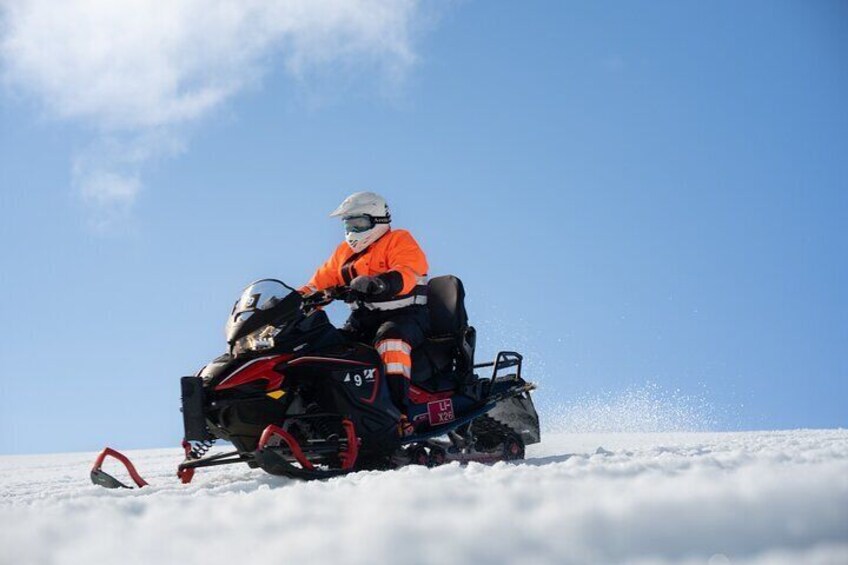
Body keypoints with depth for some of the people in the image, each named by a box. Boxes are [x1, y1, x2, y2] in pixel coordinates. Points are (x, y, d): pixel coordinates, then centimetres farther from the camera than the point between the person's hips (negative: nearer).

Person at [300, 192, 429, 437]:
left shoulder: (398, 241, -1)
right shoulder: (344, 252, 21)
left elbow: (407, 274, -21)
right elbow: (320, 283, 20)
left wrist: (379, 283, -40)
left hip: (404, 315, -7)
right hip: (363, 321, 7)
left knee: (390, 338, -39)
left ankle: (399, 411, -49)